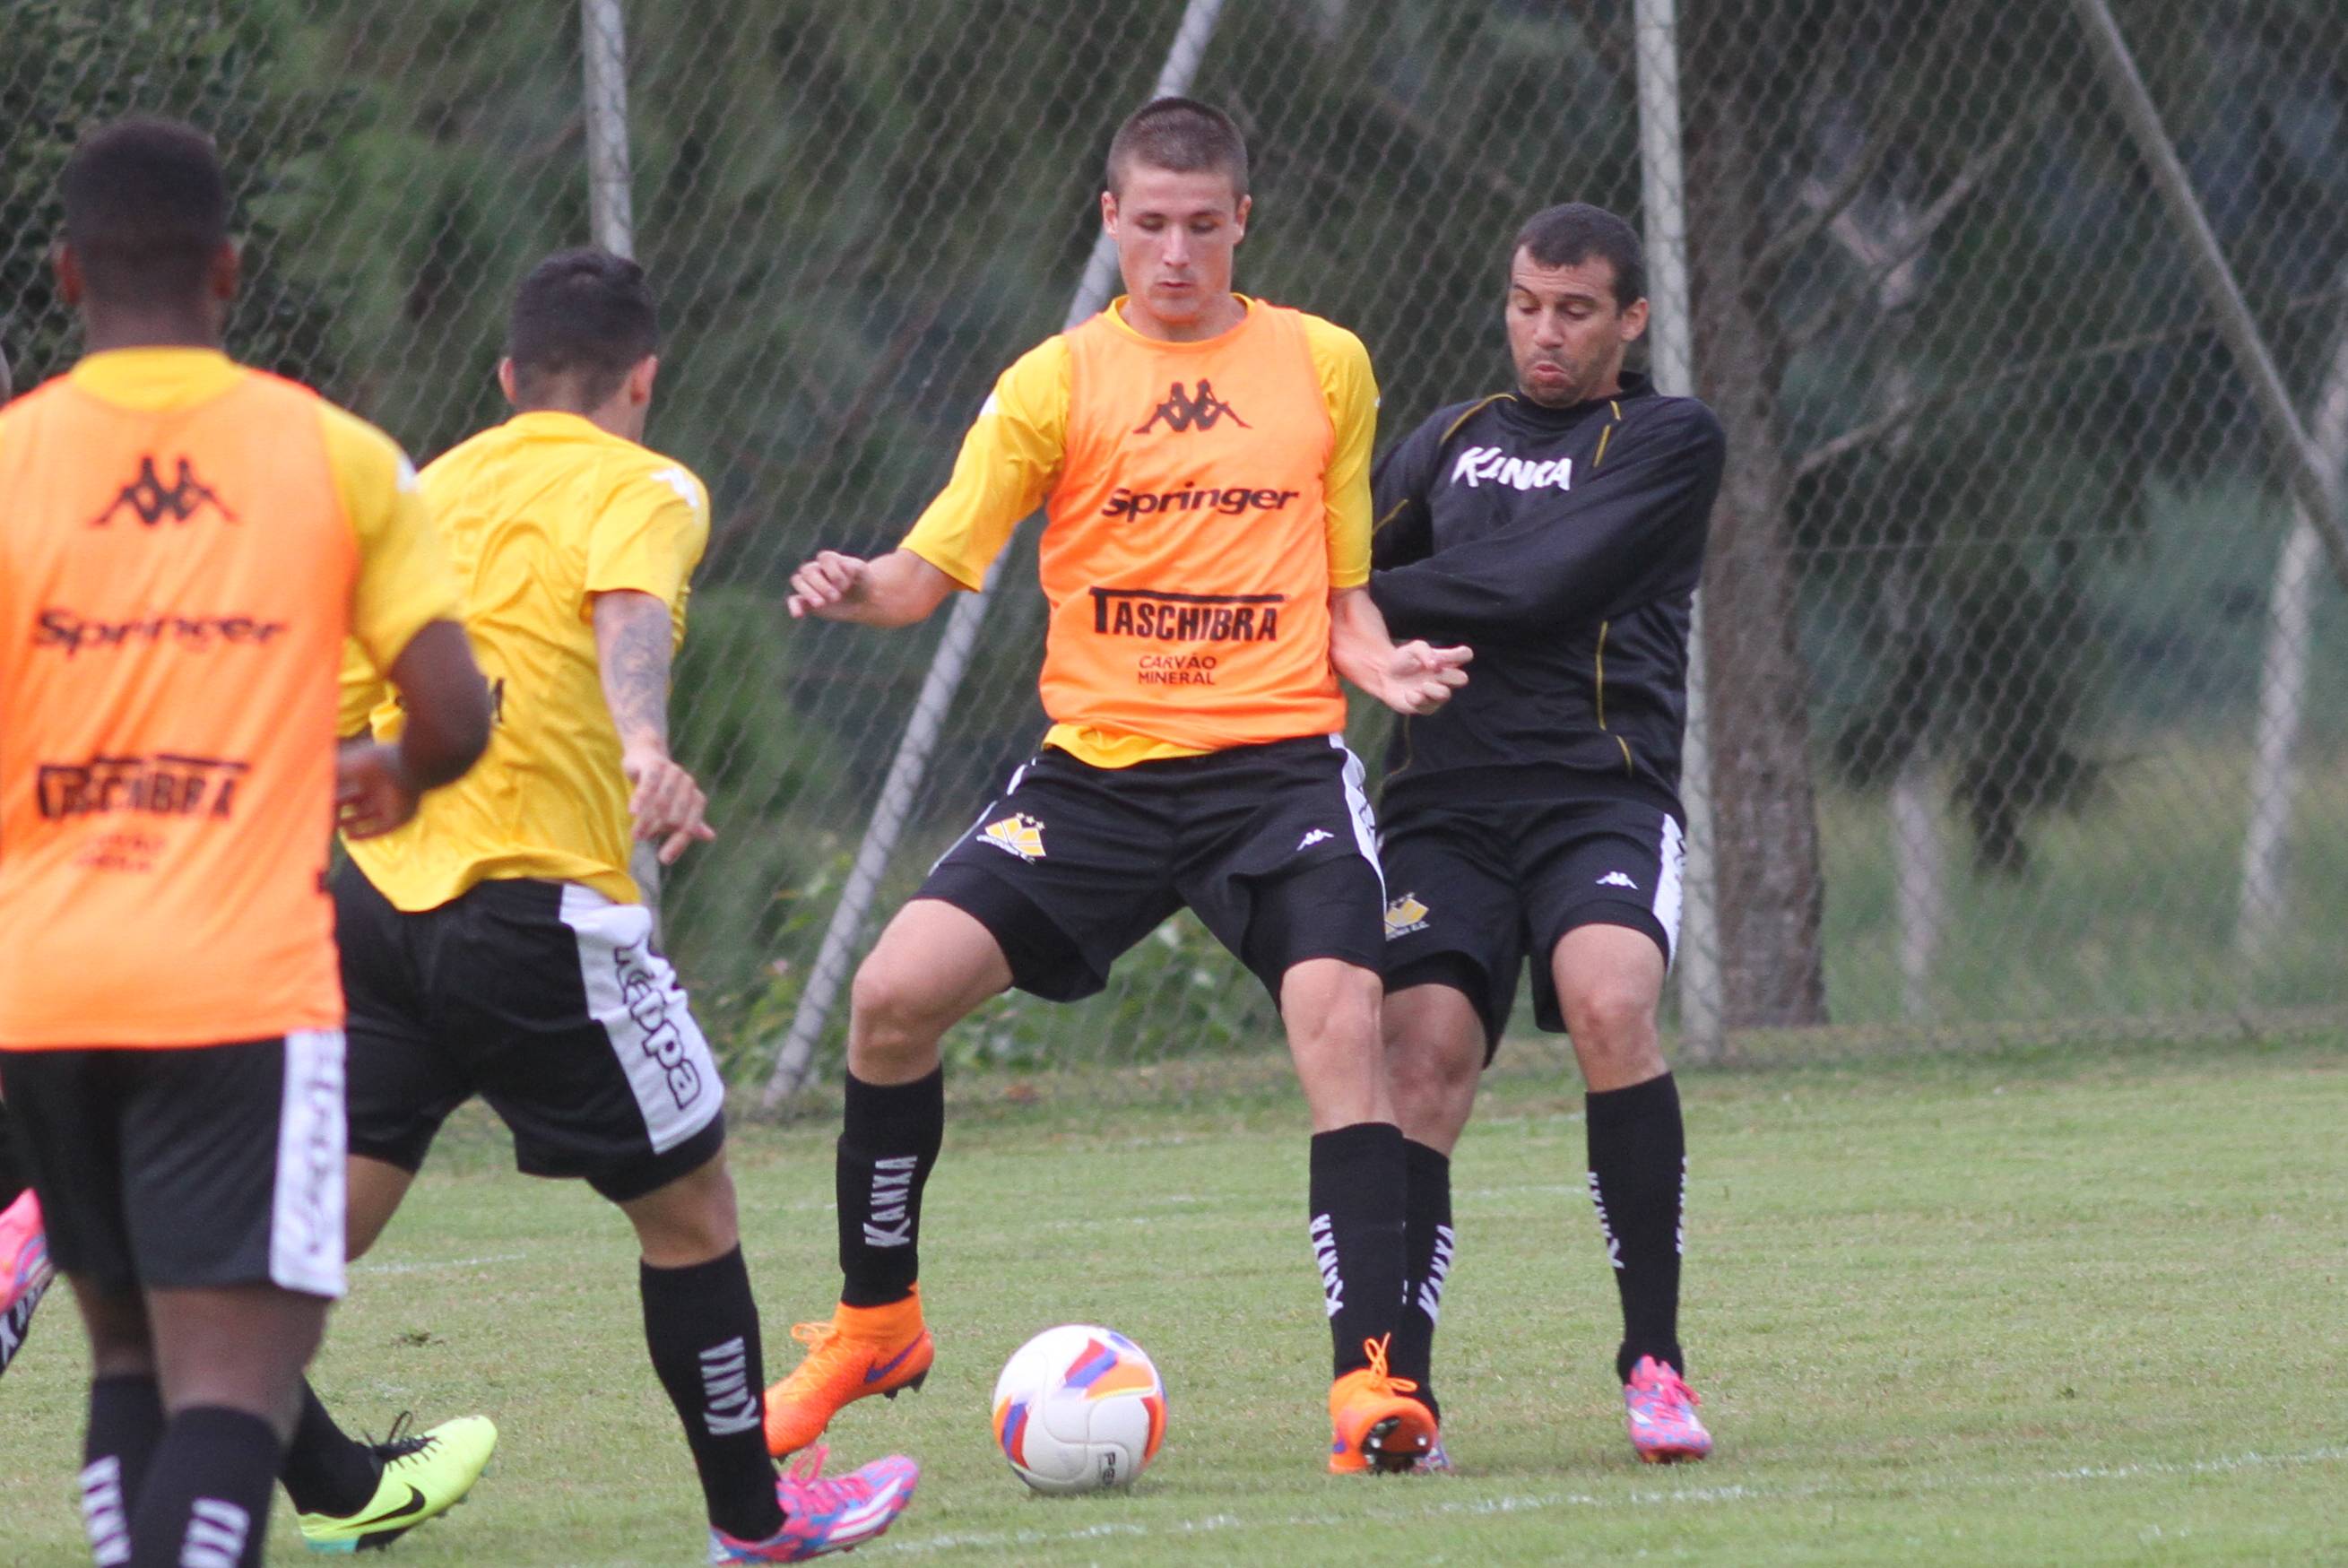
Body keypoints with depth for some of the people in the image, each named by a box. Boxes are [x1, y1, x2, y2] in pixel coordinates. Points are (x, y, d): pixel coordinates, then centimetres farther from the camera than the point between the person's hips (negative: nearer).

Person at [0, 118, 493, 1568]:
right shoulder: (336, 457, 2)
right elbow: (457, 721, 1)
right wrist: (393, 780, 22)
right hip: (247, 984, -2)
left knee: (130, 1351, 20)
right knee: (233, 1380, -8)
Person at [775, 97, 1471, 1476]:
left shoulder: (1326, 367, 9)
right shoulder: (1057, 383, 4)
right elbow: (933, 569, 0)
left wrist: (1381, 662, -5)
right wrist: (857, 590, -23)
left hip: (1277, 757, -1)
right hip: (1099, 767, 1)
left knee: (1340, 1018, -24)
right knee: (896, 993, -11)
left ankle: (1374, 1377, -21)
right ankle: (876, 1323, 10)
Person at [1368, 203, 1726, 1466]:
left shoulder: (1669, 442, 7)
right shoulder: (1452, 440, 24)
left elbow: (1539, 582, -5)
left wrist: (1371, 597, -1)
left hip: (1600, 792, -3)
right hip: (1444, 798, 4)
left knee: (1608, 1004, -29)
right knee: (1422, 1053, -17)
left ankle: (1654, 1361, -20)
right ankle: (1398, 1387, -14)